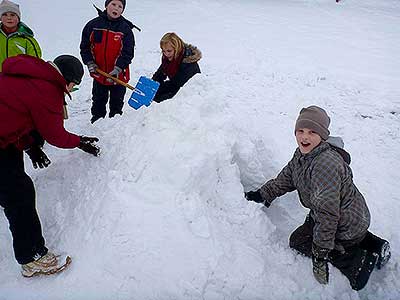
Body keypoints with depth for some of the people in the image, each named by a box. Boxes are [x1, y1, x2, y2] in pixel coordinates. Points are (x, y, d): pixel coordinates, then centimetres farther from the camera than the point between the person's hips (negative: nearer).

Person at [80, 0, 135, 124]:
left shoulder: (126, 29, -9)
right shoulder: (93, 25, -4)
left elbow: (128, 52, -12)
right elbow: (85, 47, 3)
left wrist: (118, 69, -22)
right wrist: (90, 63, -8)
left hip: (118, 75, -2)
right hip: (98, 73, 2)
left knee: (117, 103, 14)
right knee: (98, 101, 20)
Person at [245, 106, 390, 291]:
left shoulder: (326, 164, -34)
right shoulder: (302, 154, -3)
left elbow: (327, 213, -33)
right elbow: (286, 178, 14)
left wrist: (320, 251, -29)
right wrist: (263, 194, 8)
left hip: (347, 226, -9)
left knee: (298, 241, 2)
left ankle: (359, 261, -2)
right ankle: (373, 244, 21)